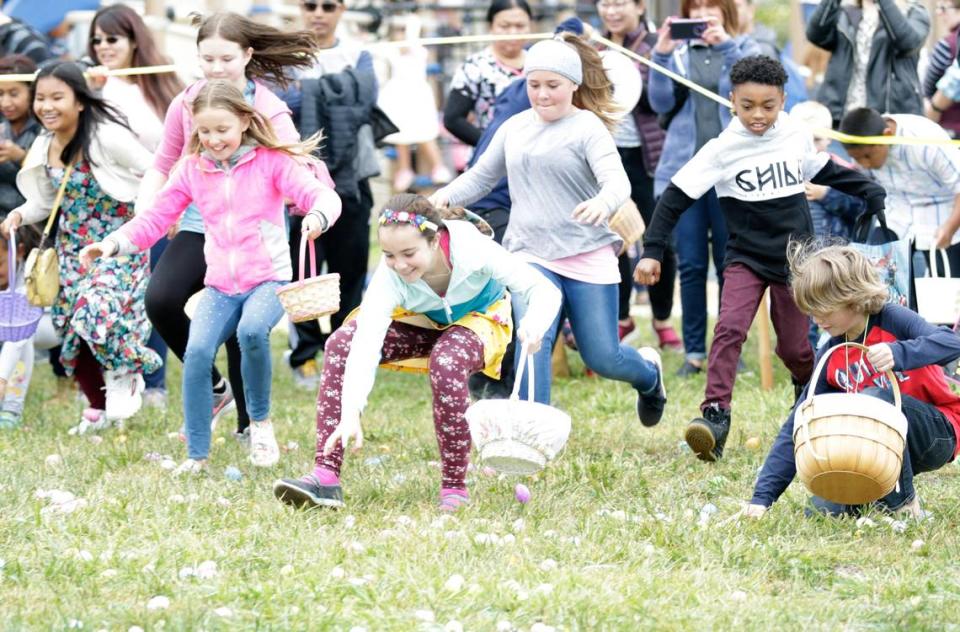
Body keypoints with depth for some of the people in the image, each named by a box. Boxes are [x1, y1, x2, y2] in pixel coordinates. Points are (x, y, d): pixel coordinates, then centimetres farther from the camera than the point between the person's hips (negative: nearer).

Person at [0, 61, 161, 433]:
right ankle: (99, 407, 25)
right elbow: (46, 201, 13)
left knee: (99, 312, -26)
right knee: (71, 327, 6)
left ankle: (125, 375, 3)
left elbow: (154, 173, -11)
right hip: (73, 247, 7)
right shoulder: (44, 148, 1)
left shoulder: (106, 137, -19)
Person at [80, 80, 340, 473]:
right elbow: (156, 218, 11)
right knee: (197, 352, -22)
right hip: (220, 285, 3)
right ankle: (197, 454, -9)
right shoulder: (193, 168, 7)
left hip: (269, 278, -3)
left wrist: (317, 214, -37)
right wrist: (113, 243, -6)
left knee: (252, 330, -35)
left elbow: (322, 195, -12)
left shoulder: (272, 161, -3)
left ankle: (260, 423, -9)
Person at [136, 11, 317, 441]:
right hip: (200, 225, 3)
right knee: (160, 301, -19)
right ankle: (213, 388, 4)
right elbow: (163, 166, 10)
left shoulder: (269, 111, -9)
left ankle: (249, 423, 24)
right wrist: (144, 209, -8)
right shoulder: (186, 104, 0)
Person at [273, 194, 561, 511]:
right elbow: (366, 343, -40)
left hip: (480, 319, -3)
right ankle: (326, 476, -23)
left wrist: (534, 323, -55)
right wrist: (350, 414, -52)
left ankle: (455, 488, -21)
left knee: (446, 362, -38)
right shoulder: (389, 277, -31)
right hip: (424, 321, 3)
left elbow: (545, 290, -32)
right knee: (341, 343, -21)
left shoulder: (472, 248, -36)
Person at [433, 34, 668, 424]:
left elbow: (617, 181, -21)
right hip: (531, 255, 3)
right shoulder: (515, 128, 8)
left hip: (588, 256, -3)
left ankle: (649, 371, 37)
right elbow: (480, 178, 18)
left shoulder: (588, 128, -7)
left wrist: (603, 203, -45)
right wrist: (445, 197, -2)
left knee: (602, 358, 2)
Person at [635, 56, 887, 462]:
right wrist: (652, 251, -15)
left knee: (793, 347, 6)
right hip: (746, 258, -2)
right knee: (730, 328, -23)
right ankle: (716, 415, -27)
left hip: (795, 259, 2)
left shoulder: (797, 138, -1)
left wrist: (873, 194, 14)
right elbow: (677, 197, -10)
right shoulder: (723, 150, -11)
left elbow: (827, 172, 19)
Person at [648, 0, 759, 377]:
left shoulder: (743, 49, 6)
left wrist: (726, 45, -21)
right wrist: (661, 55, -12)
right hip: (684, 168, 2)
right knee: (690, 265, 1)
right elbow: (660, 102, 1)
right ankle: (694, 351, 6)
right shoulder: (678, 52, 11)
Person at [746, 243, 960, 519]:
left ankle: (903, 501, -17)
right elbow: (799, 423, 0)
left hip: (938, 435, -4)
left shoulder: (893, 321, -12)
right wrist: (763, 495, -6)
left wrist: (897, 353, -47)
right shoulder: (831, 356, 2)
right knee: (826, 505, -21)